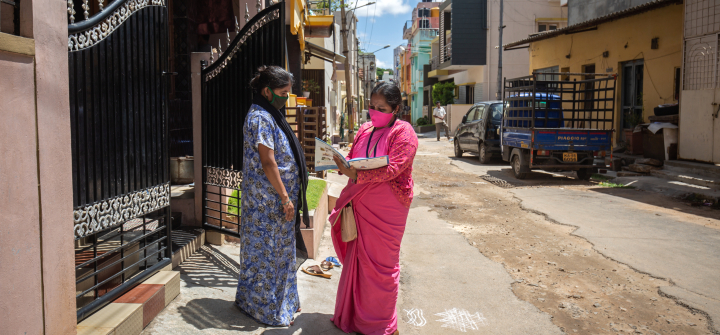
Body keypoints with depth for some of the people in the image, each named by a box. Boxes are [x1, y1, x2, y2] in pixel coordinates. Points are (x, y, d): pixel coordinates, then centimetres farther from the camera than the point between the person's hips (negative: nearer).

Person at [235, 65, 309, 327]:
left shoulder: (270, 116, 14)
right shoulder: (260, 118, -17)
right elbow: (267, 162, -22)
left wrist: (288, 197, 18)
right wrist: (285, 198, -20)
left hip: (275, 199, 10)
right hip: (268, 200, -10)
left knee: (279, 250, 17)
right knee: (268, 251, 2)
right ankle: (267, 308, 16)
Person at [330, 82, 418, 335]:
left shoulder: (403, 132, -9)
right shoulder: (365, 130, 13)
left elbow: (392, 169, -20)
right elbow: (353, 158, 17)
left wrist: (355, 175, -28)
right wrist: (343, 164, -7)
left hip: (387, 209, -6)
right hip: (361, 205, 6)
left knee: (381, 264, 4)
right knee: (357, 258, 11)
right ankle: (354, 315, 27)